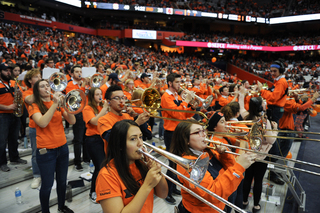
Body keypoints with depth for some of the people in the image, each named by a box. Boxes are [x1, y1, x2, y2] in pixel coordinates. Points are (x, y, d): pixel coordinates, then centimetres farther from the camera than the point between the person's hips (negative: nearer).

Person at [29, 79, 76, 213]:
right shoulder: (34, 107, -4)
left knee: (62, 181, 15)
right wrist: (55, 104, -25)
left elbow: (72, 121, -3)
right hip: (46, 151, -4)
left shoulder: (58, 104, 7)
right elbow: (42, 123, -24)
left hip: (63, 147, 4)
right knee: (47, 185, 4)